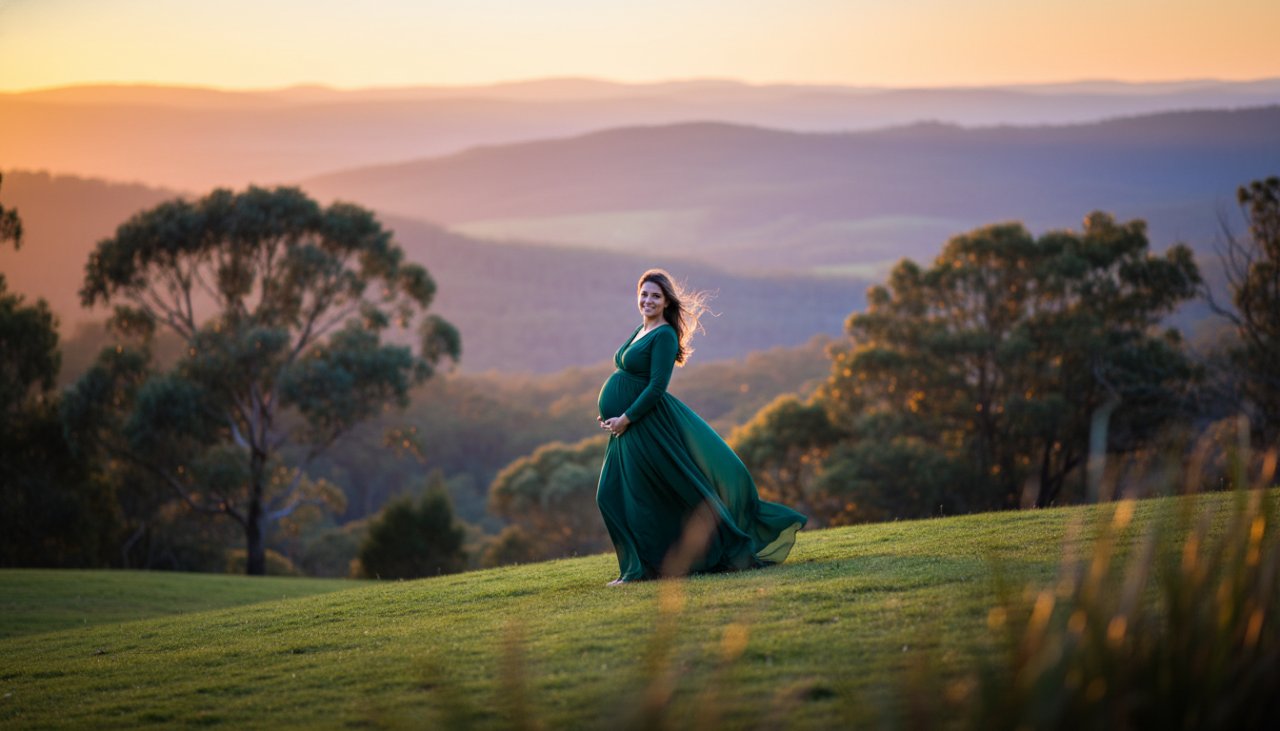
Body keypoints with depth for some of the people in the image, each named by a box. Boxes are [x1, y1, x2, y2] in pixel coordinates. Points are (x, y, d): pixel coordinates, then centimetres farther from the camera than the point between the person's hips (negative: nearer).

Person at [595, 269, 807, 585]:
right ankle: (641, 567, 14)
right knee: (612, 496, 7)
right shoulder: (641, 331, 14)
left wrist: (625, 418, -19)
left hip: (650, 425, -9)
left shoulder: (664, 335, -13)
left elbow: (656, 387, -19)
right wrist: (609, 414, 8)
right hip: (628, 427, 9)